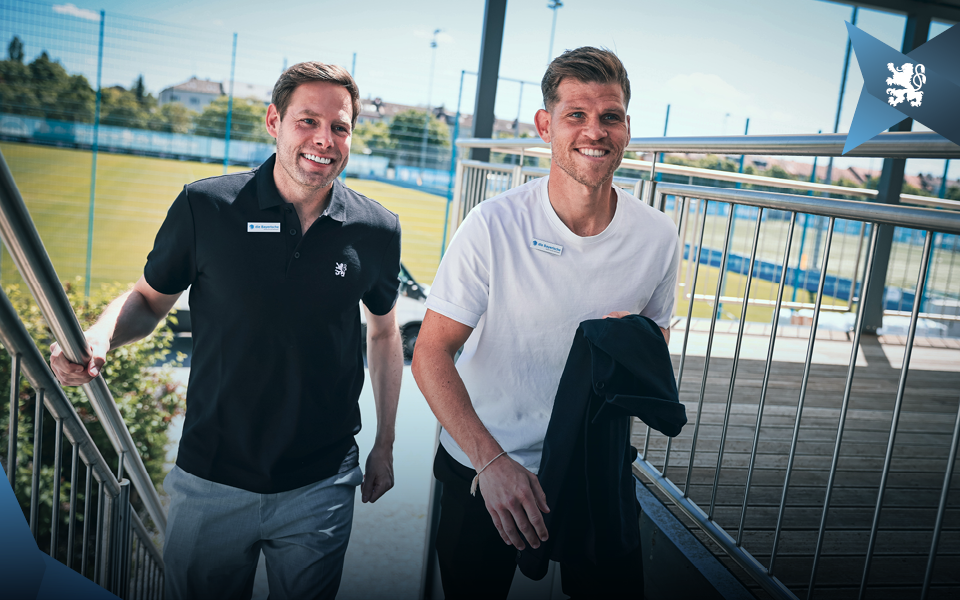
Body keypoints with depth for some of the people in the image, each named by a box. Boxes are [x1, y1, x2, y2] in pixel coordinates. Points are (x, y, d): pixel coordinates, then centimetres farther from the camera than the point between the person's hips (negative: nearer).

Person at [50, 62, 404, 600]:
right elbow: (149, 299, 3)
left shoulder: (377, 230, -6)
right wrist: (100, 336, -19)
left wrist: (385, 446, 11)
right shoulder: (205, 207, -10)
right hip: (213, 478, 0)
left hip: (320, 486, 1)